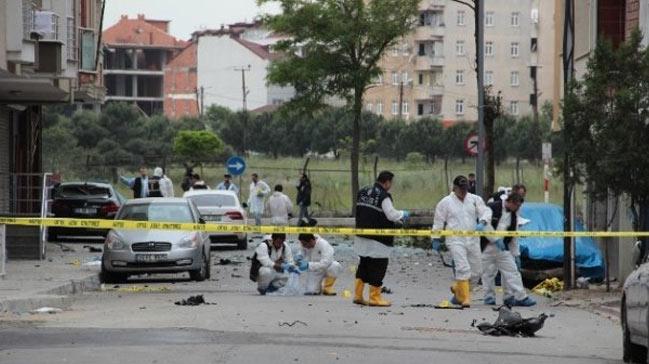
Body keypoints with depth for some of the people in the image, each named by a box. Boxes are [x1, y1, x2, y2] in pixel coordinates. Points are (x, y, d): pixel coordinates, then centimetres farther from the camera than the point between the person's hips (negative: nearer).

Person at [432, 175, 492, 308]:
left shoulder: (475, 200, 8)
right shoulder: (445, 202, 2)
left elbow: (485, 211, 0)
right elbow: (438, 222, 7)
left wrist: (482, 222, -21)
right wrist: (436, 238, 5)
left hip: (472, 240, 4)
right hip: (455, 241, -4)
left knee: (476, 271, 8)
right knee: (463, 268, -17)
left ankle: (457, 288, 31)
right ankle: (464, 297, -8)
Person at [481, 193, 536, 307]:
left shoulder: (513, 214, 11)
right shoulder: (492, 208, -10)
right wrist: (495, 240, -19)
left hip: (503, 247, 5)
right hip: (488, 247, -5)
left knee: (512, 271, -2)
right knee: (488, 273, 1)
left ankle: (520, 297, -2)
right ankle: (489, 297, 12)